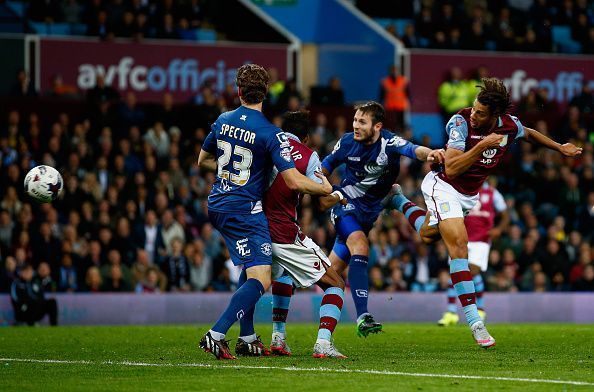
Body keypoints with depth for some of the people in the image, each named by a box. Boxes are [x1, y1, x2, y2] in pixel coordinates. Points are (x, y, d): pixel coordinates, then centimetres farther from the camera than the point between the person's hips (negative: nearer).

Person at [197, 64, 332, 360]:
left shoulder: (222, 121, 4)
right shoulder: (271, 134, -15)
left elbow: (203, 161, 18)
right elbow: (294, 181, -18)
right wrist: (325, 188, -1)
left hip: (217, 207, 8)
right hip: (245, 211, -8)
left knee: (250, 270, 24)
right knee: (260, 280, -10)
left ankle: (247, 338, 21)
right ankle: (216, 335, -22)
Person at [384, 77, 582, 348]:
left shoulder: (510, 126, -13)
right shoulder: (461, 122, -29)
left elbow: (530, 134, 13)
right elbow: (451, 170, -33)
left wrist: (560, 148, 17)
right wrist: (482, 145, -39)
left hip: (470, 194, 6)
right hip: (444, 186, -6)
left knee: (428, 235, 23)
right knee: (458, 244, -21)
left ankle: (398, 201, 53)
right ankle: (474, 321, -23)